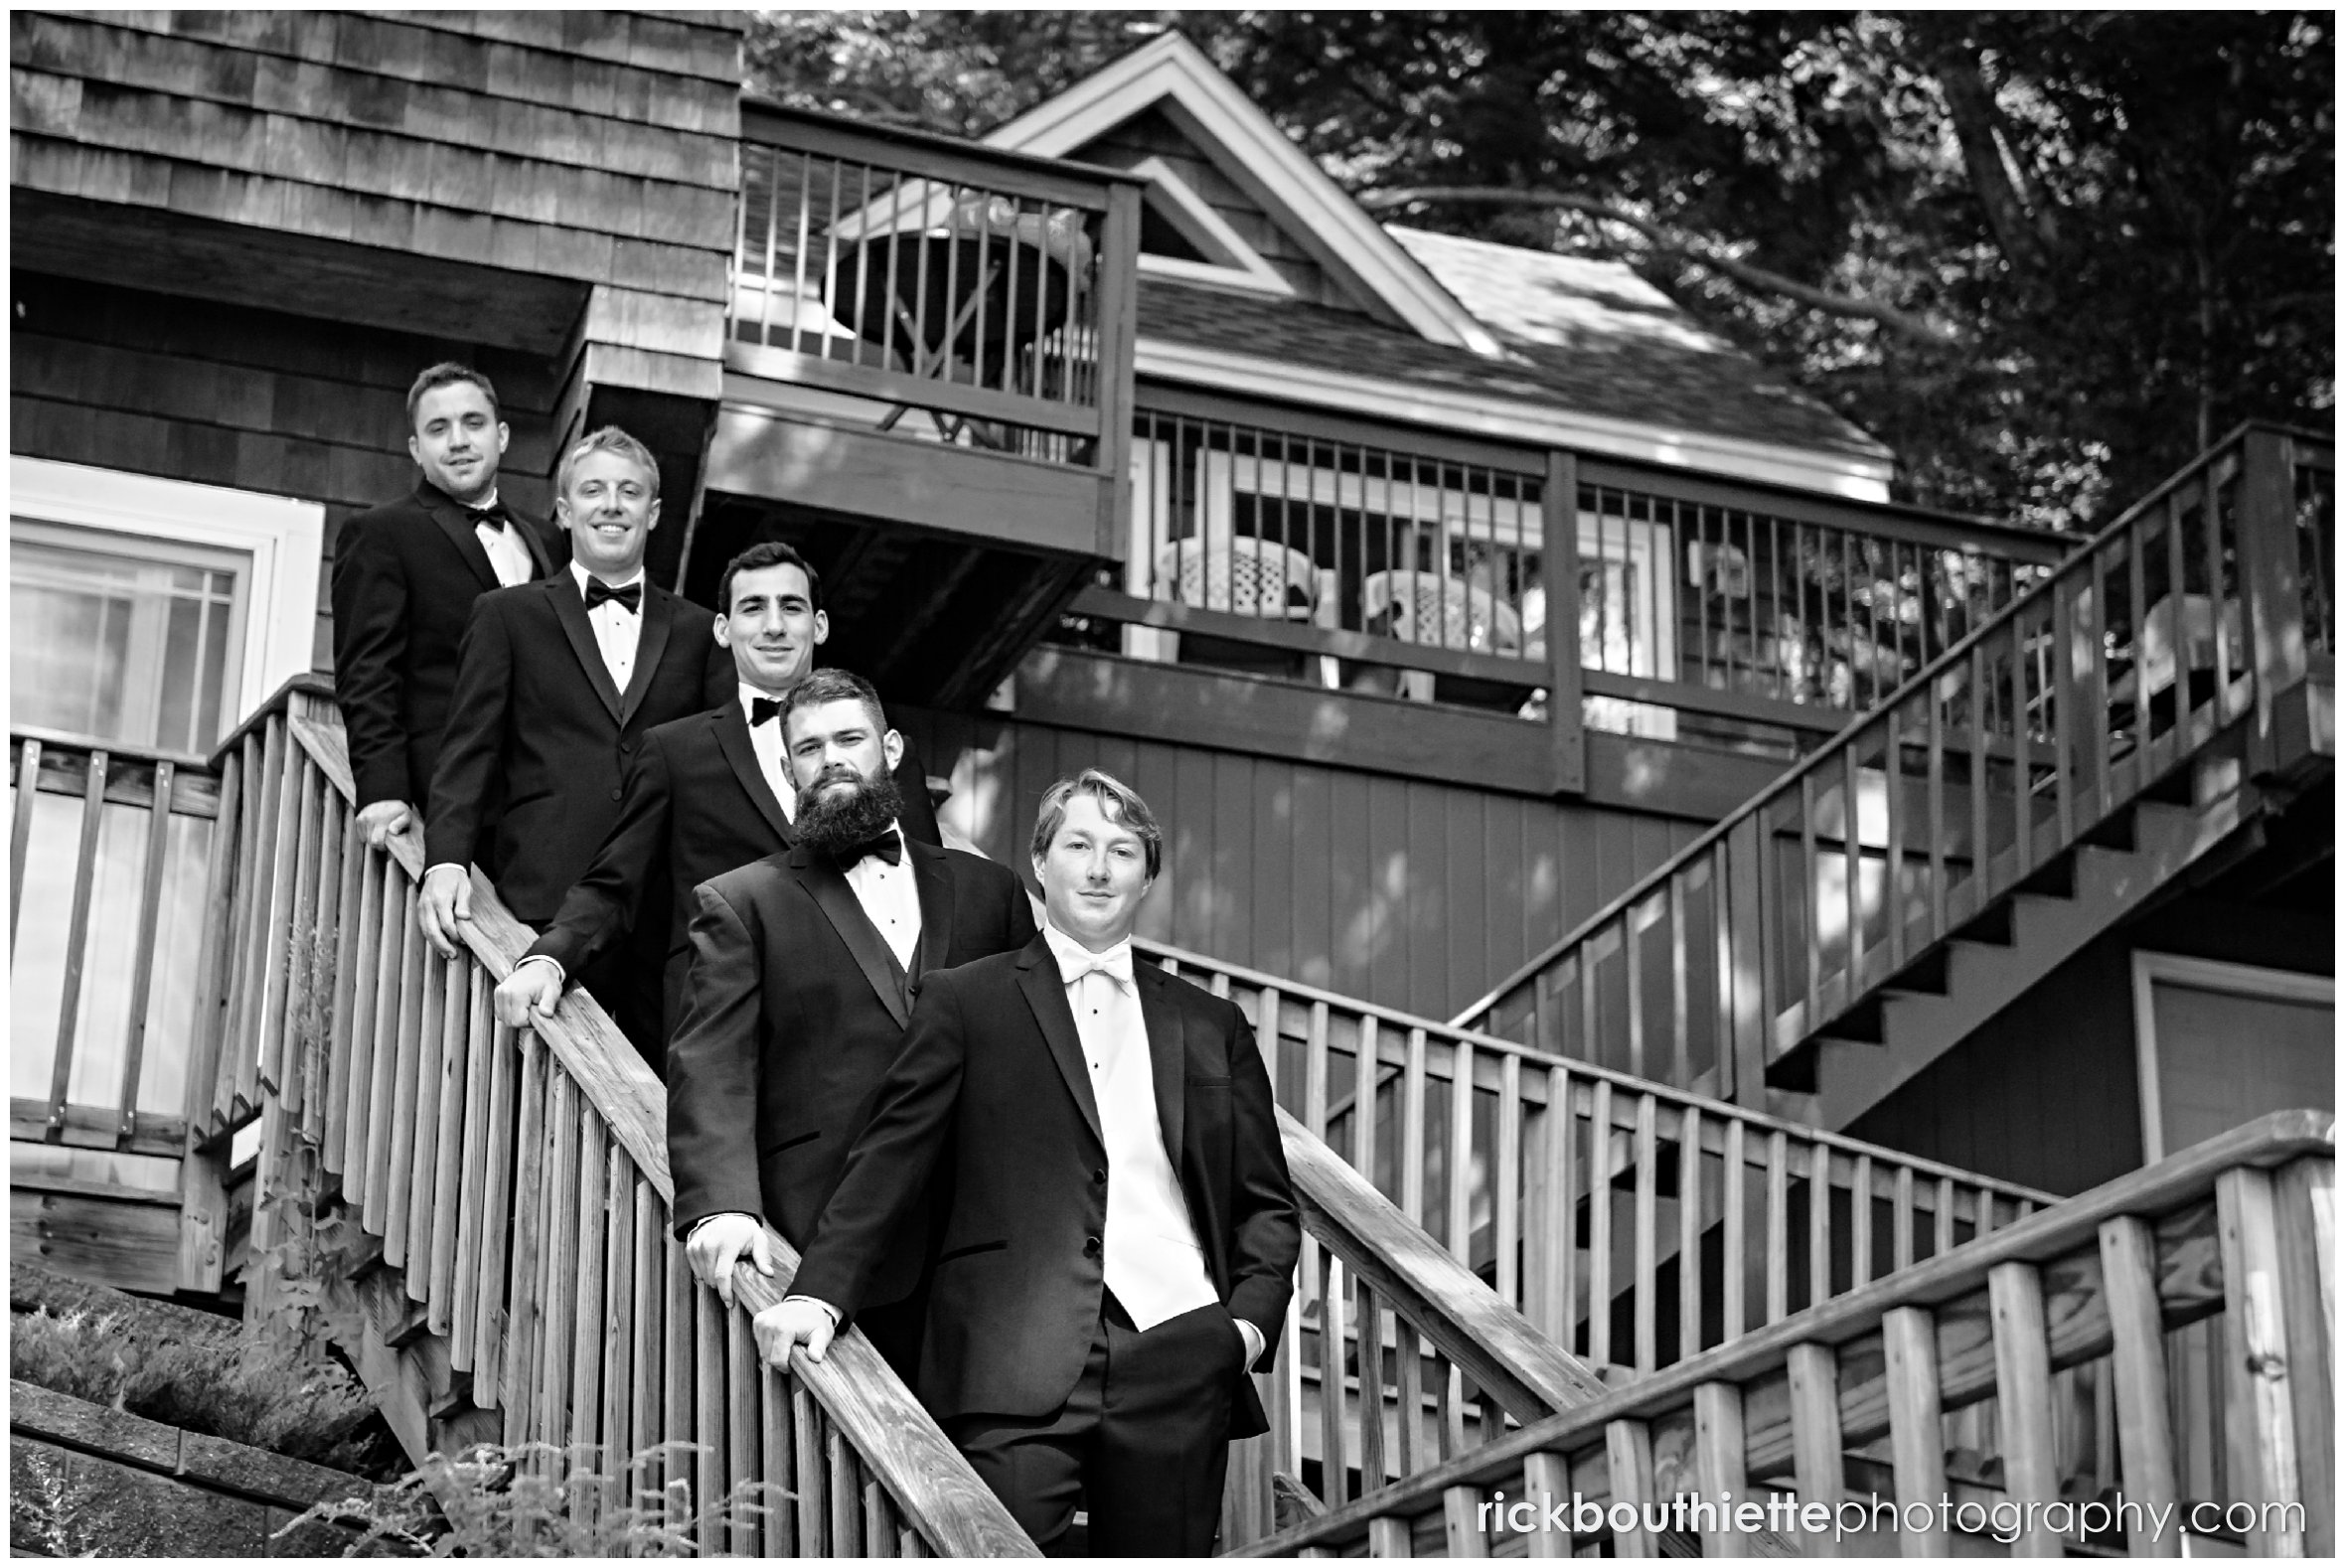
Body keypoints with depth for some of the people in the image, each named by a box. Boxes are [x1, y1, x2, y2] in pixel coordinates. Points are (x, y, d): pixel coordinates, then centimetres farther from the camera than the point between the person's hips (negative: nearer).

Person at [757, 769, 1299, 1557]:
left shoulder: (1210, 1026, 18)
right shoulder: (966, 1003, 9)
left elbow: (1267, 1202, 21)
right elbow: (887, 1162, 5)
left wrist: (1251, 1316, 5)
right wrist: (821, 1291, -8)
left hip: (1179, 1365, 3)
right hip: (1017, 1366, -3)